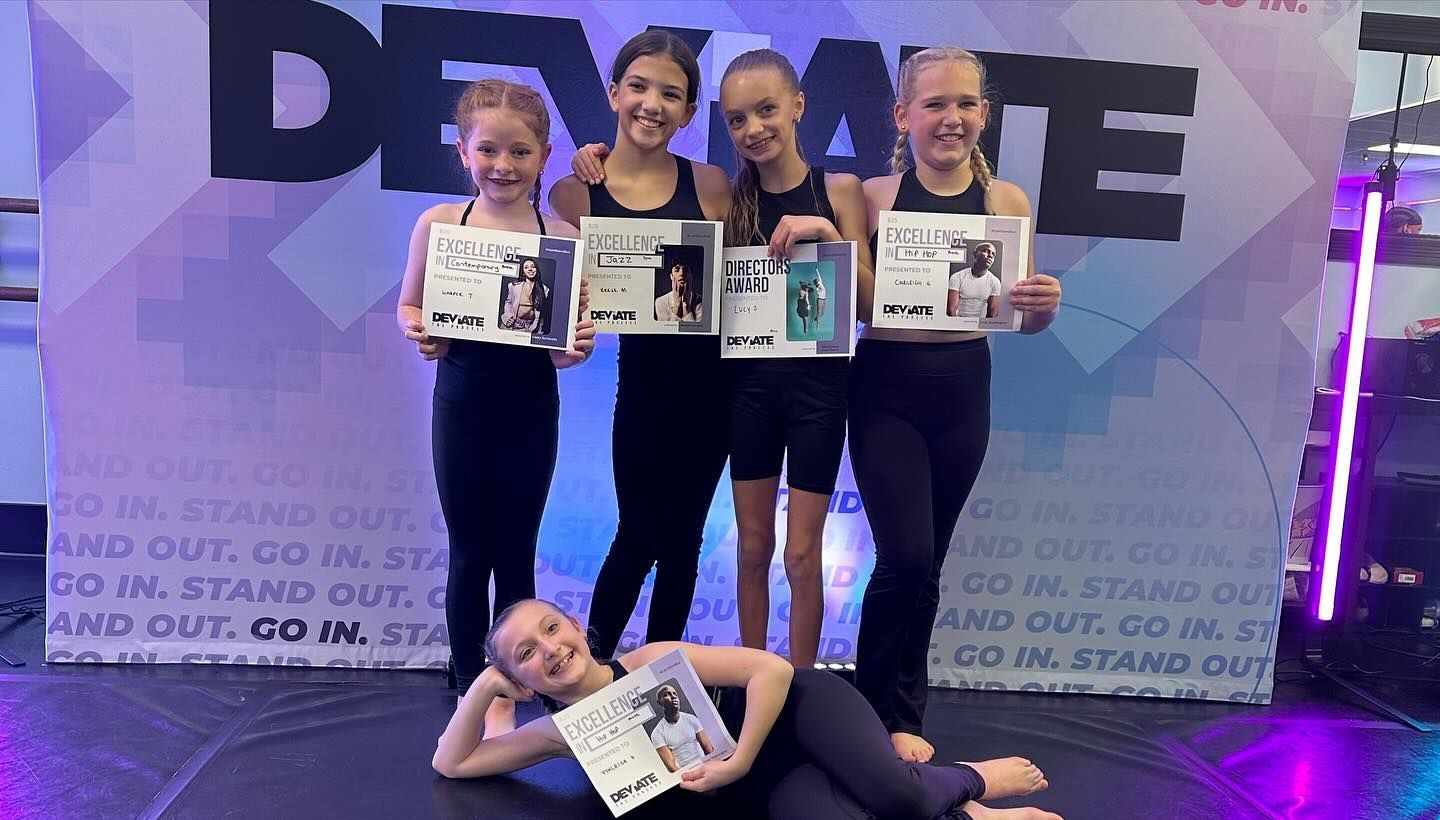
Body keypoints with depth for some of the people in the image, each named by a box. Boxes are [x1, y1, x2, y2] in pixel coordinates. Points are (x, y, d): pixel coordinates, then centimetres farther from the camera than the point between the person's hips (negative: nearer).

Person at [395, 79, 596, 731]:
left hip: (532, 409, 0)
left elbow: (570, 336, -2)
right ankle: (472, 687, 29)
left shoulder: (562, 236, -5)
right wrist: (420, 333, -15)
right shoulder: (439, 223, -4)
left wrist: (577, 346, -23)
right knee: (468, 554, 12)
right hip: (462, 406, 0)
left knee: (516, 555, 13)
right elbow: (409, 306, 6)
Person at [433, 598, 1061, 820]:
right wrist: (483, 688, -7)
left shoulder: (651, 663, -16)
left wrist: (739, 760, -23)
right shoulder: (561, 734, 0)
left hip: (799, 711, -3)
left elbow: (774, 671, -19)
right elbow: (452, 765, 6)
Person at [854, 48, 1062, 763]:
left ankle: (897, 709, 32)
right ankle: (887, 712, 18)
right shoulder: (872, 196, -5)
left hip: (963, 395, 3)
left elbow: (1023, 316, 6)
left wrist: (1045, 304, -16)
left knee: (923, 565, 13)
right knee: (906, 559, -7)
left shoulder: (1007, 202, 1)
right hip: (885, 392, -3)